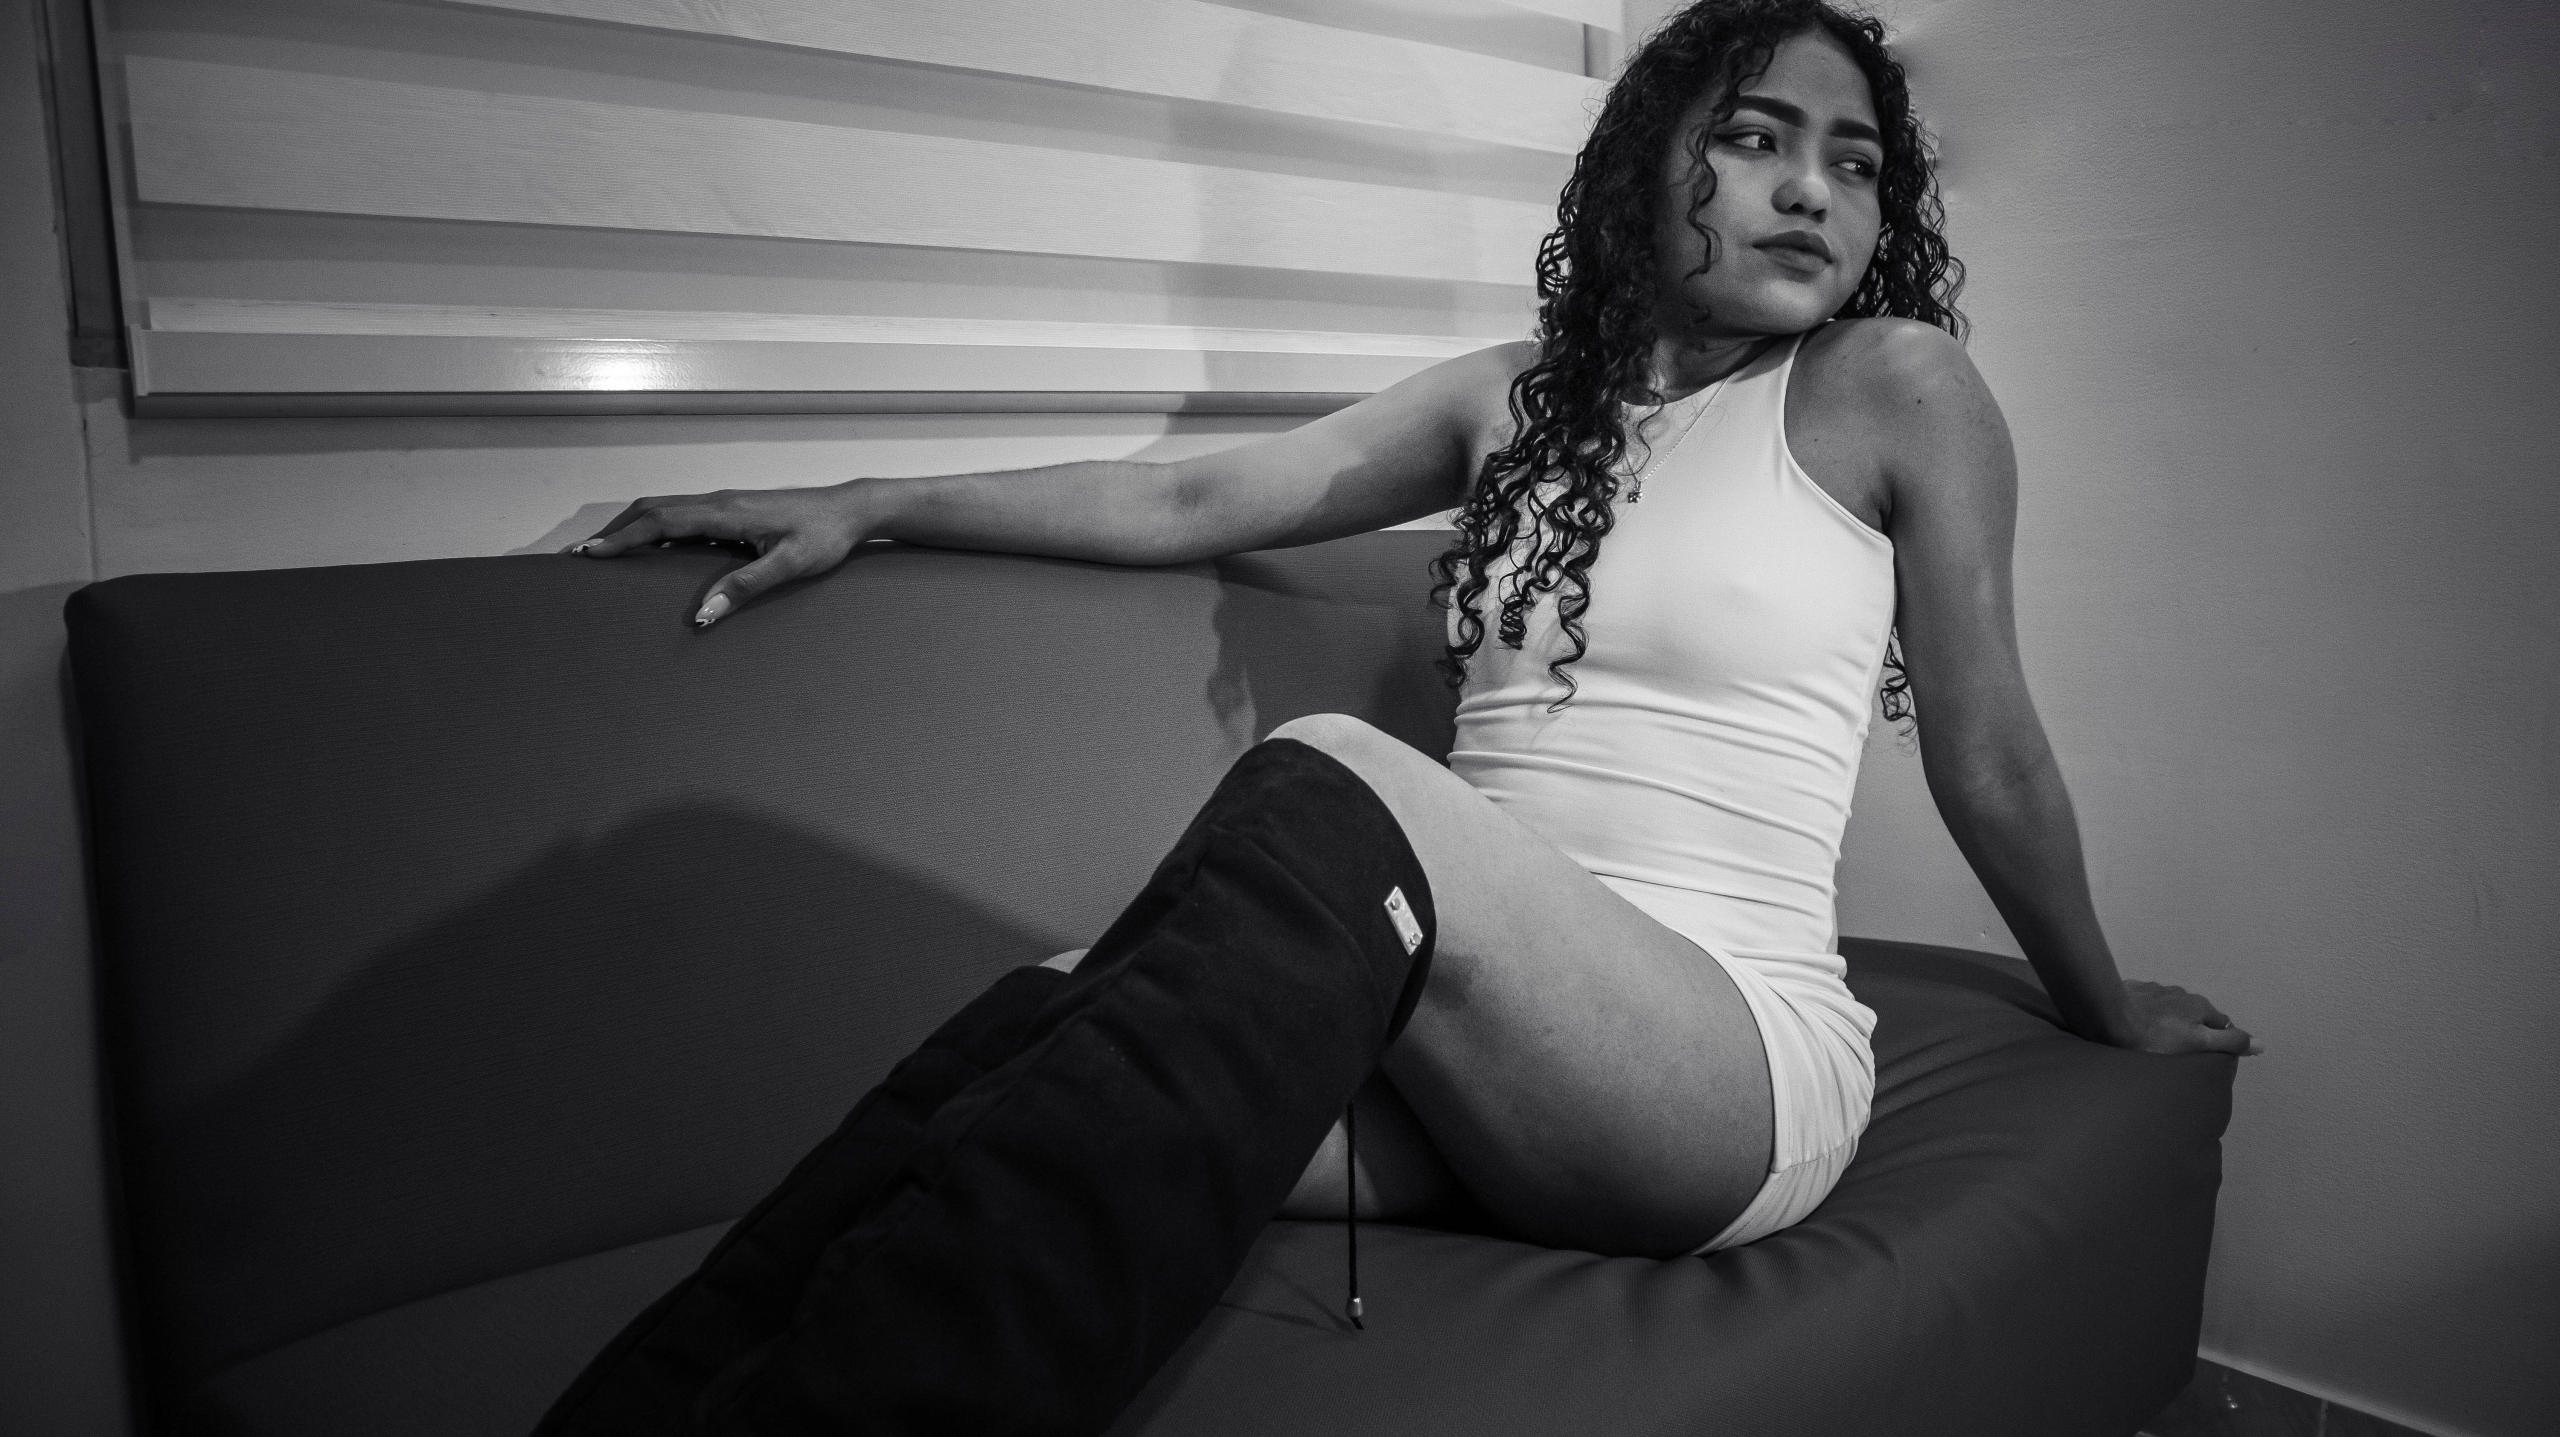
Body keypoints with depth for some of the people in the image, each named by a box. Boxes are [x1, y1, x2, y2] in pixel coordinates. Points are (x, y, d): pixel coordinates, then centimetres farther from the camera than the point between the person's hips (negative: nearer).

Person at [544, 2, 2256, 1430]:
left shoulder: (1893, 385, 1)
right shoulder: (1518, 398, 13)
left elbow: (1987, 756, 8)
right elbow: (1193, 500, 9)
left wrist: (2104, 1006, 19)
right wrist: (869, 503, 3)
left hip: (1733, 1067, -3)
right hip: (1485, 1050, 4)